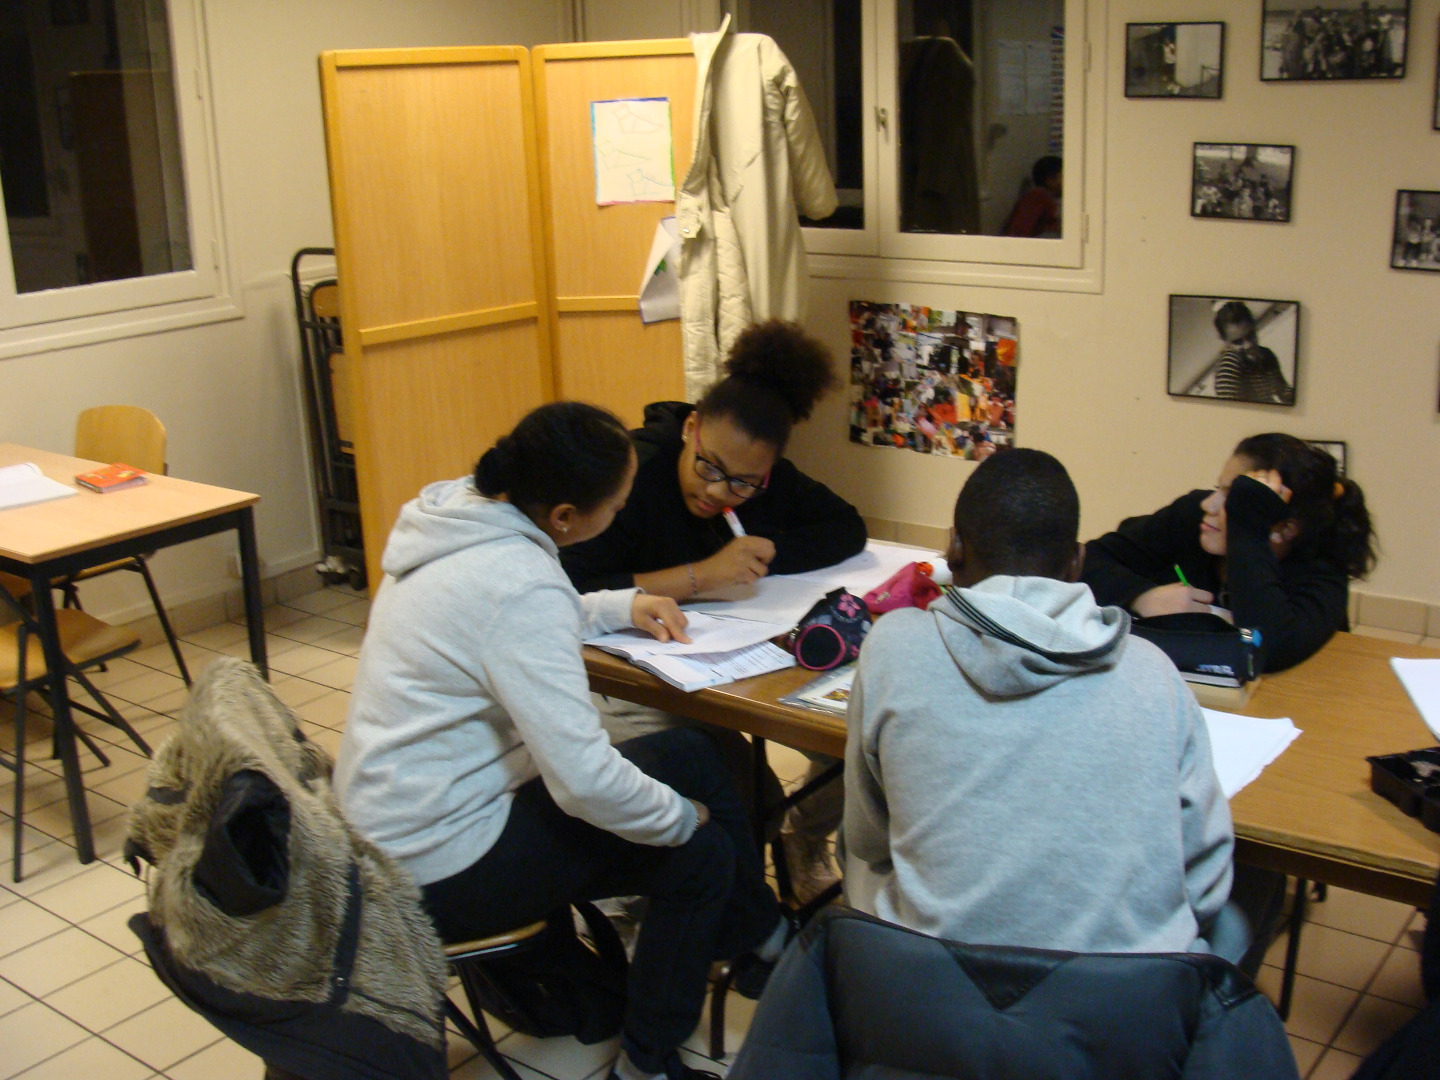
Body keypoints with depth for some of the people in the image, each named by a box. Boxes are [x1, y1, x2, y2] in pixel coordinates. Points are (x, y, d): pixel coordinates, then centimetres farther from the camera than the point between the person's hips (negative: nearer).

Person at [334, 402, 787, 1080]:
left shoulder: (453, 510, -1)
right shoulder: (516, 582, -30)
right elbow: (585, 781, -31)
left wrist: (621, 606, 11)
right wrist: (683, 816, -13)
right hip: (438, 868, -9)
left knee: (685, 754, 11)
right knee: (699, 854, -3)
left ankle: (758, 937, 28)